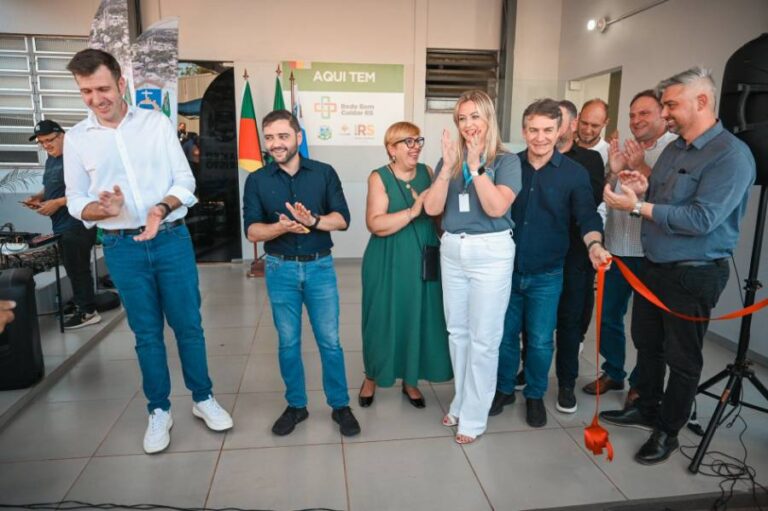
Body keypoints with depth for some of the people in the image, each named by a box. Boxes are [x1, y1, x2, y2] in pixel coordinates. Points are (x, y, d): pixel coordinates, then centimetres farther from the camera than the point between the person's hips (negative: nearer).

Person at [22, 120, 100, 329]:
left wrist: (57, 203, -19)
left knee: (78, 268, -2)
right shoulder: (51, 159, 15)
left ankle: (88, 311, 9)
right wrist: (39, 196, 6)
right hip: (62, 225, 9)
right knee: (72, 268, 14)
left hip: (77, 225, -9)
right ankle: (80, 303, 25)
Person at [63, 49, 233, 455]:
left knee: (188, 324, 7)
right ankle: (159, 411, 26)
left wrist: (162, 208, -21)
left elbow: (185, 180, -2)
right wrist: (103, 209, -19)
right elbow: (76, 202, 4)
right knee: (146, 332, 10)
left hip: (172, 239, 0)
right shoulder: (76, 139, 3)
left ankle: (203, 399, 25)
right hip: (122, 248, 1)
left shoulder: (157, 123, 0)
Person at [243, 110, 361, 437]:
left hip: (320, 266, -1)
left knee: (330, 340, 5)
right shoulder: (257, 181, 0)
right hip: (280, 269, 1)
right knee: (288, 342, 11)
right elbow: (252, 231, -6)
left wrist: (313, 220, -25)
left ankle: (340, 405, 21)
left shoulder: (324, 173, -1)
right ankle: (296, 405, 28)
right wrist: (282, 227, -26)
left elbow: (342, 219, -5)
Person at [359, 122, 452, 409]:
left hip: (424, 260, 4)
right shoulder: (379, 178, -6)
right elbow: (375, 224, -18)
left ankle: (410, 380, 28)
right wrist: (413, 212, -24)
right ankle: (372, 377, 29)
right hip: (388, 263, -3)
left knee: (419, 318, 9)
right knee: (384, 318, 6)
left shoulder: (427, 172, 6)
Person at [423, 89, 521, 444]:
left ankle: (473, 417, 15)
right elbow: (431, 208, -5)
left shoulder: (506, 161, -3)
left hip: (491, 252, -4)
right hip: (452, 250, 5)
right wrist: (448, 166, -14)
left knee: (483, 338, 1)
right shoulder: (449, 160, 7)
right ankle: (460, 402, 31)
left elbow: (497, 207, -18)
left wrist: (475, 166, -19)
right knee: (457, 332, 14)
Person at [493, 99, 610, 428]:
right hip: (507, 269, 2)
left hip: (546, 275, -1)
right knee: (504, 334, 13)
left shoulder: (574, 173, -4)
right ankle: (504, 389, 34)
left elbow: (587, 216, -8)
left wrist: (594, 245, -28)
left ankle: (535, 395, 31)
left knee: (540, 341, 8)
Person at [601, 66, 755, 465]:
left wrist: (638, 206, -26)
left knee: (682, 358, 8)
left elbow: (702, 219, -28)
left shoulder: (732, 155, -18)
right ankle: (647, 410, 39)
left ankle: (667, 431, 25)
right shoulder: (672, 149, 8)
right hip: (654, 266, 8)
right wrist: (643, 189, -5)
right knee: (647, 344, 20)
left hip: (694, 275, -8)